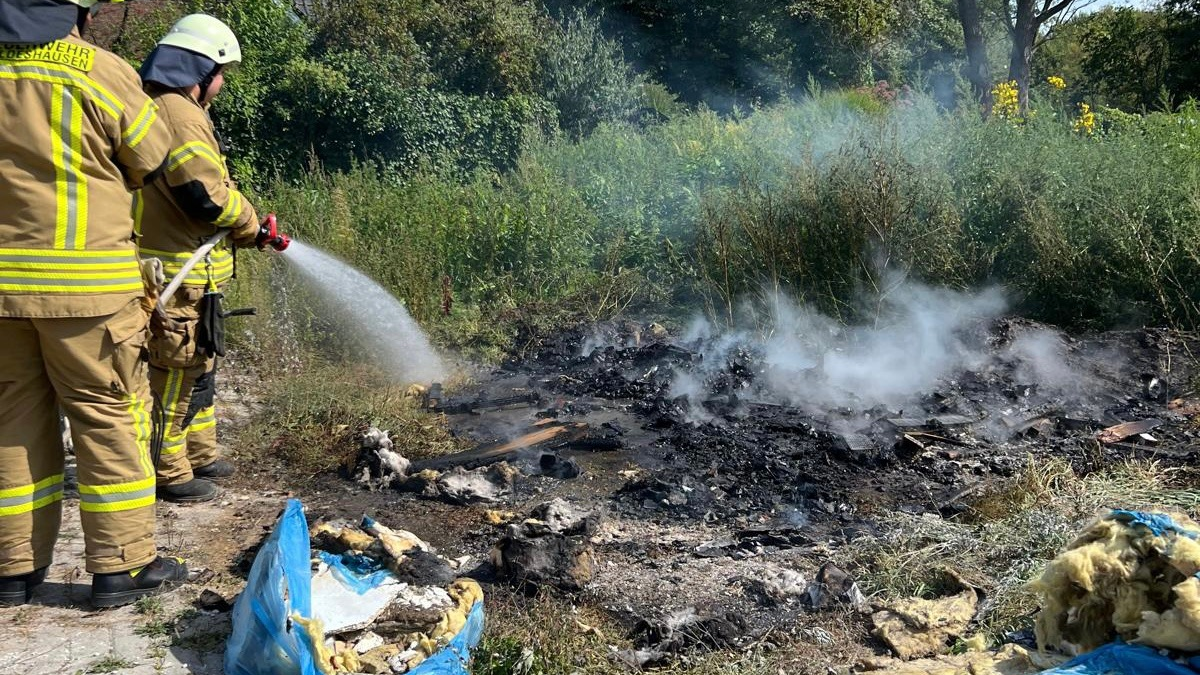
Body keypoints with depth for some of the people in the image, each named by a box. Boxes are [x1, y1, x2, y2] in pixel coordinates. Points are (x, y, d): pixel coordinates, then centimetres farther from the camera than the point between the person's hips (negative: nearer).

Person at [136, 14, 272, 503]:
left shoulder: (153, 106, 16)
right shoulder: (180, 114, -18)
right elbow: (209, 196, -23)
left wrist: (242, 224, 13)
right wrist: (248, 223, -4)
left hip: (181, 267, 11)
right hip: (179, 275, -11)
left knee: (200, 365, 21)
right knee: (178, 372, 0)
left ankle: (200, 454, 33)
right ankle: (169, 472, 11)